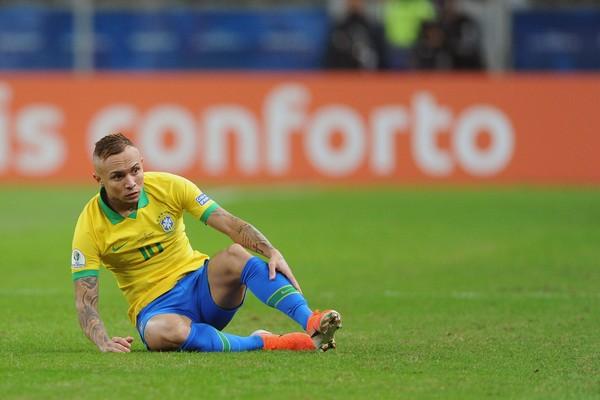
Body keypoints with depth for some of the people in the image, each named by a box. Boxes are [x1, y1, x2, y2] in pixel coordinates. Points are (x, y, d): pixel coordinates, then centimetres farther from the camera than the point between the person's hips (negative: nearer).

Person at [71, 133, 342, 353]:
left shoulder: (168, 186, -6)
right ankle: (262, 343, -36)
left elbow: (230, 224, -10)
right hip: (155, 309, -2)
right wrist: (104, 343, -33)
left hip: (202, 285, 3)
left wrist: (272, 252, -27)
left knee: (235, 255, -31)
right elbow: (85, 302, -13)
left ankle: (311, 323, -45)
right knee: (161, 331, -41)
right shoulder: (90, 227, -12)